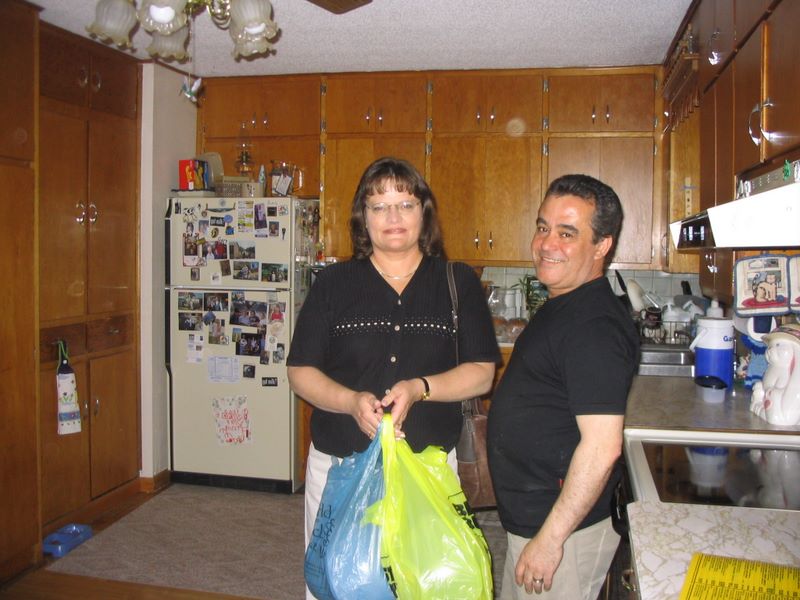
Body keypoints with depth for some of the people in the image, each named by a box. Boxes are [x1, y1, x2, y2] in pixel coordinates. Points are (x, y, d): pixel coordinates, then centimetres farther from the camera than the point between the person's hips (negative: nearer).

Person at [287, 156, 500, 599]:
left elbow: (482, 373, -1)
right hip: (338, 462, 1)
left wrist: (420, 388, -19)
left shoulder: (458, 283, 1)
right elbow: (300, 372, 1)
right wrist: (352, 402, -18)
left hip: (428, 464, 0)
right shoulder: (333, 283, 2)